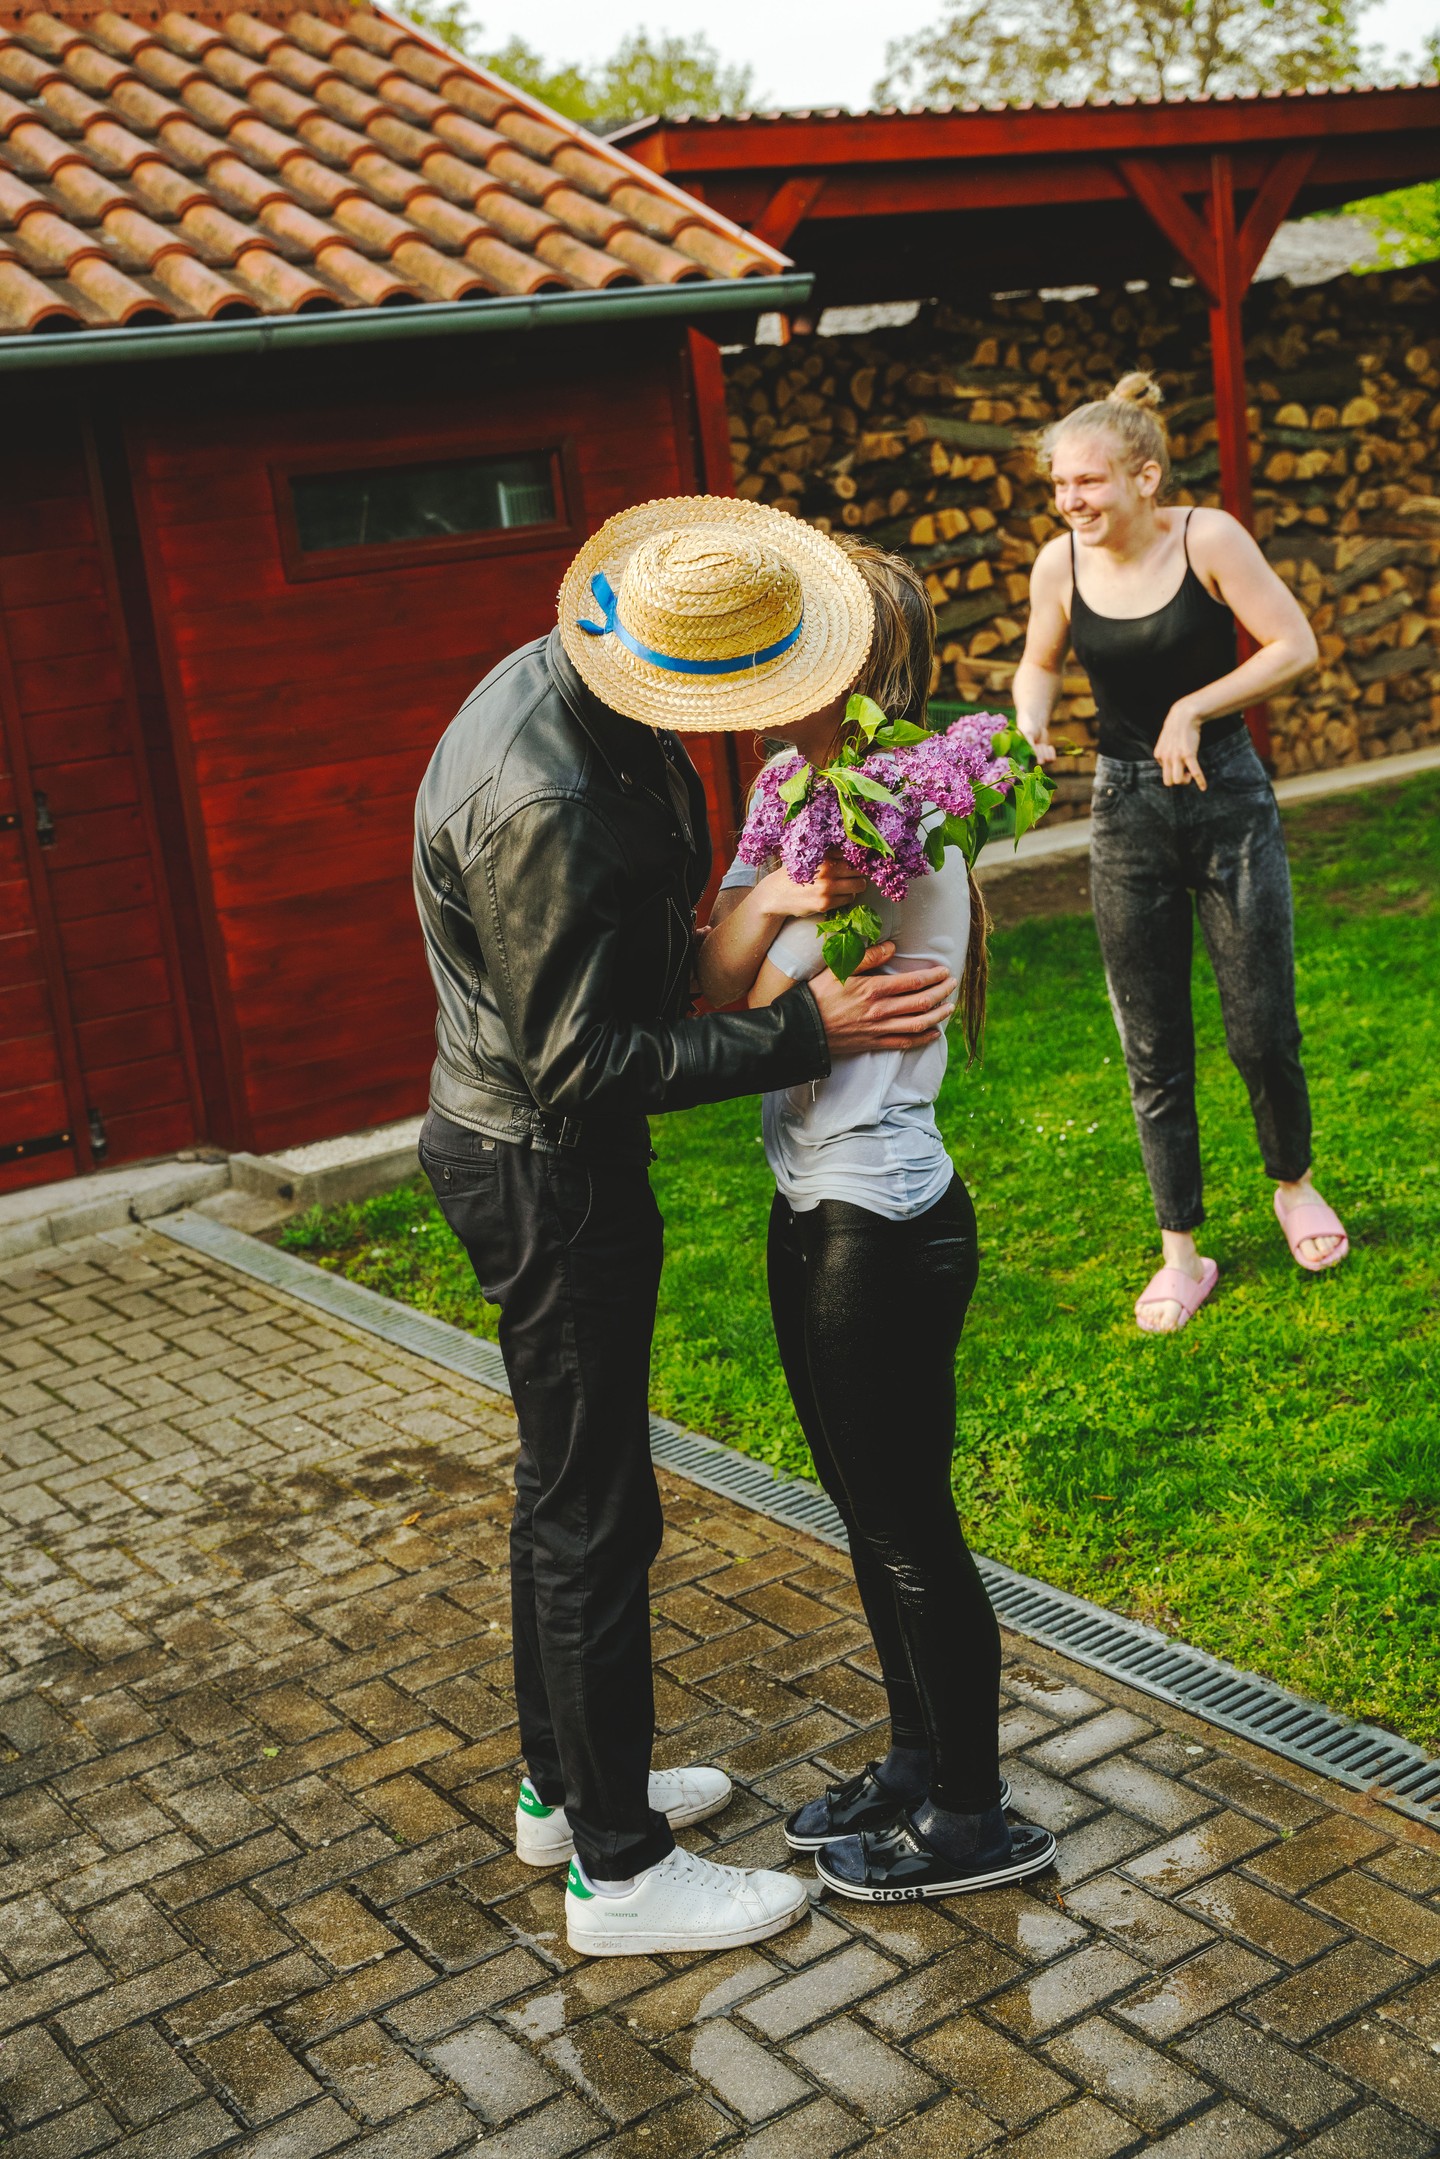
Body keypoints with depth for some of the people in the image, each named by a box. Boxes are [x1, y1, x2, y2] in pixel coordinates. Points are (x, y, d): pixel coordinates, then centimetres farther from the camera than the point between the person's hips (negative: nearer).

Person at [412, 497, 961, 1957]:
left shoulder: (562, 680, 1)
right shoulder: (540, 807, -31)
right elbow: (583, 1066, -27)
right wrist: (808, 1032, -25)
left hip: (520, 1148, 10)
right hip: (546, 1174, -10)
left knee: (566, 1489, 22)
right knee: (594, 1517, 3)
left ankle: (565, 1781, 40)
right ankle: (620, 1873, 20)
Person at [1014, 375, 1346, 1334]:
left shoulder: (1208, 537, -12)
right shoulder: (1060, 564, -4)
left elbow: (1295, 647, -11)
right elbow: (1040, 662, 13)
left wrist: (1194, 708, -19)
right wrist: (1032, 721, -7)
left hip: (1227, 797, -2)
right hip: (1127, 812, 3)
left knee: (1263, 1028, 4)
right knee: (1153, 1049, 7)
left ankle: (1295, 1185, 35)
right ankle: (1182, 1253, 20)